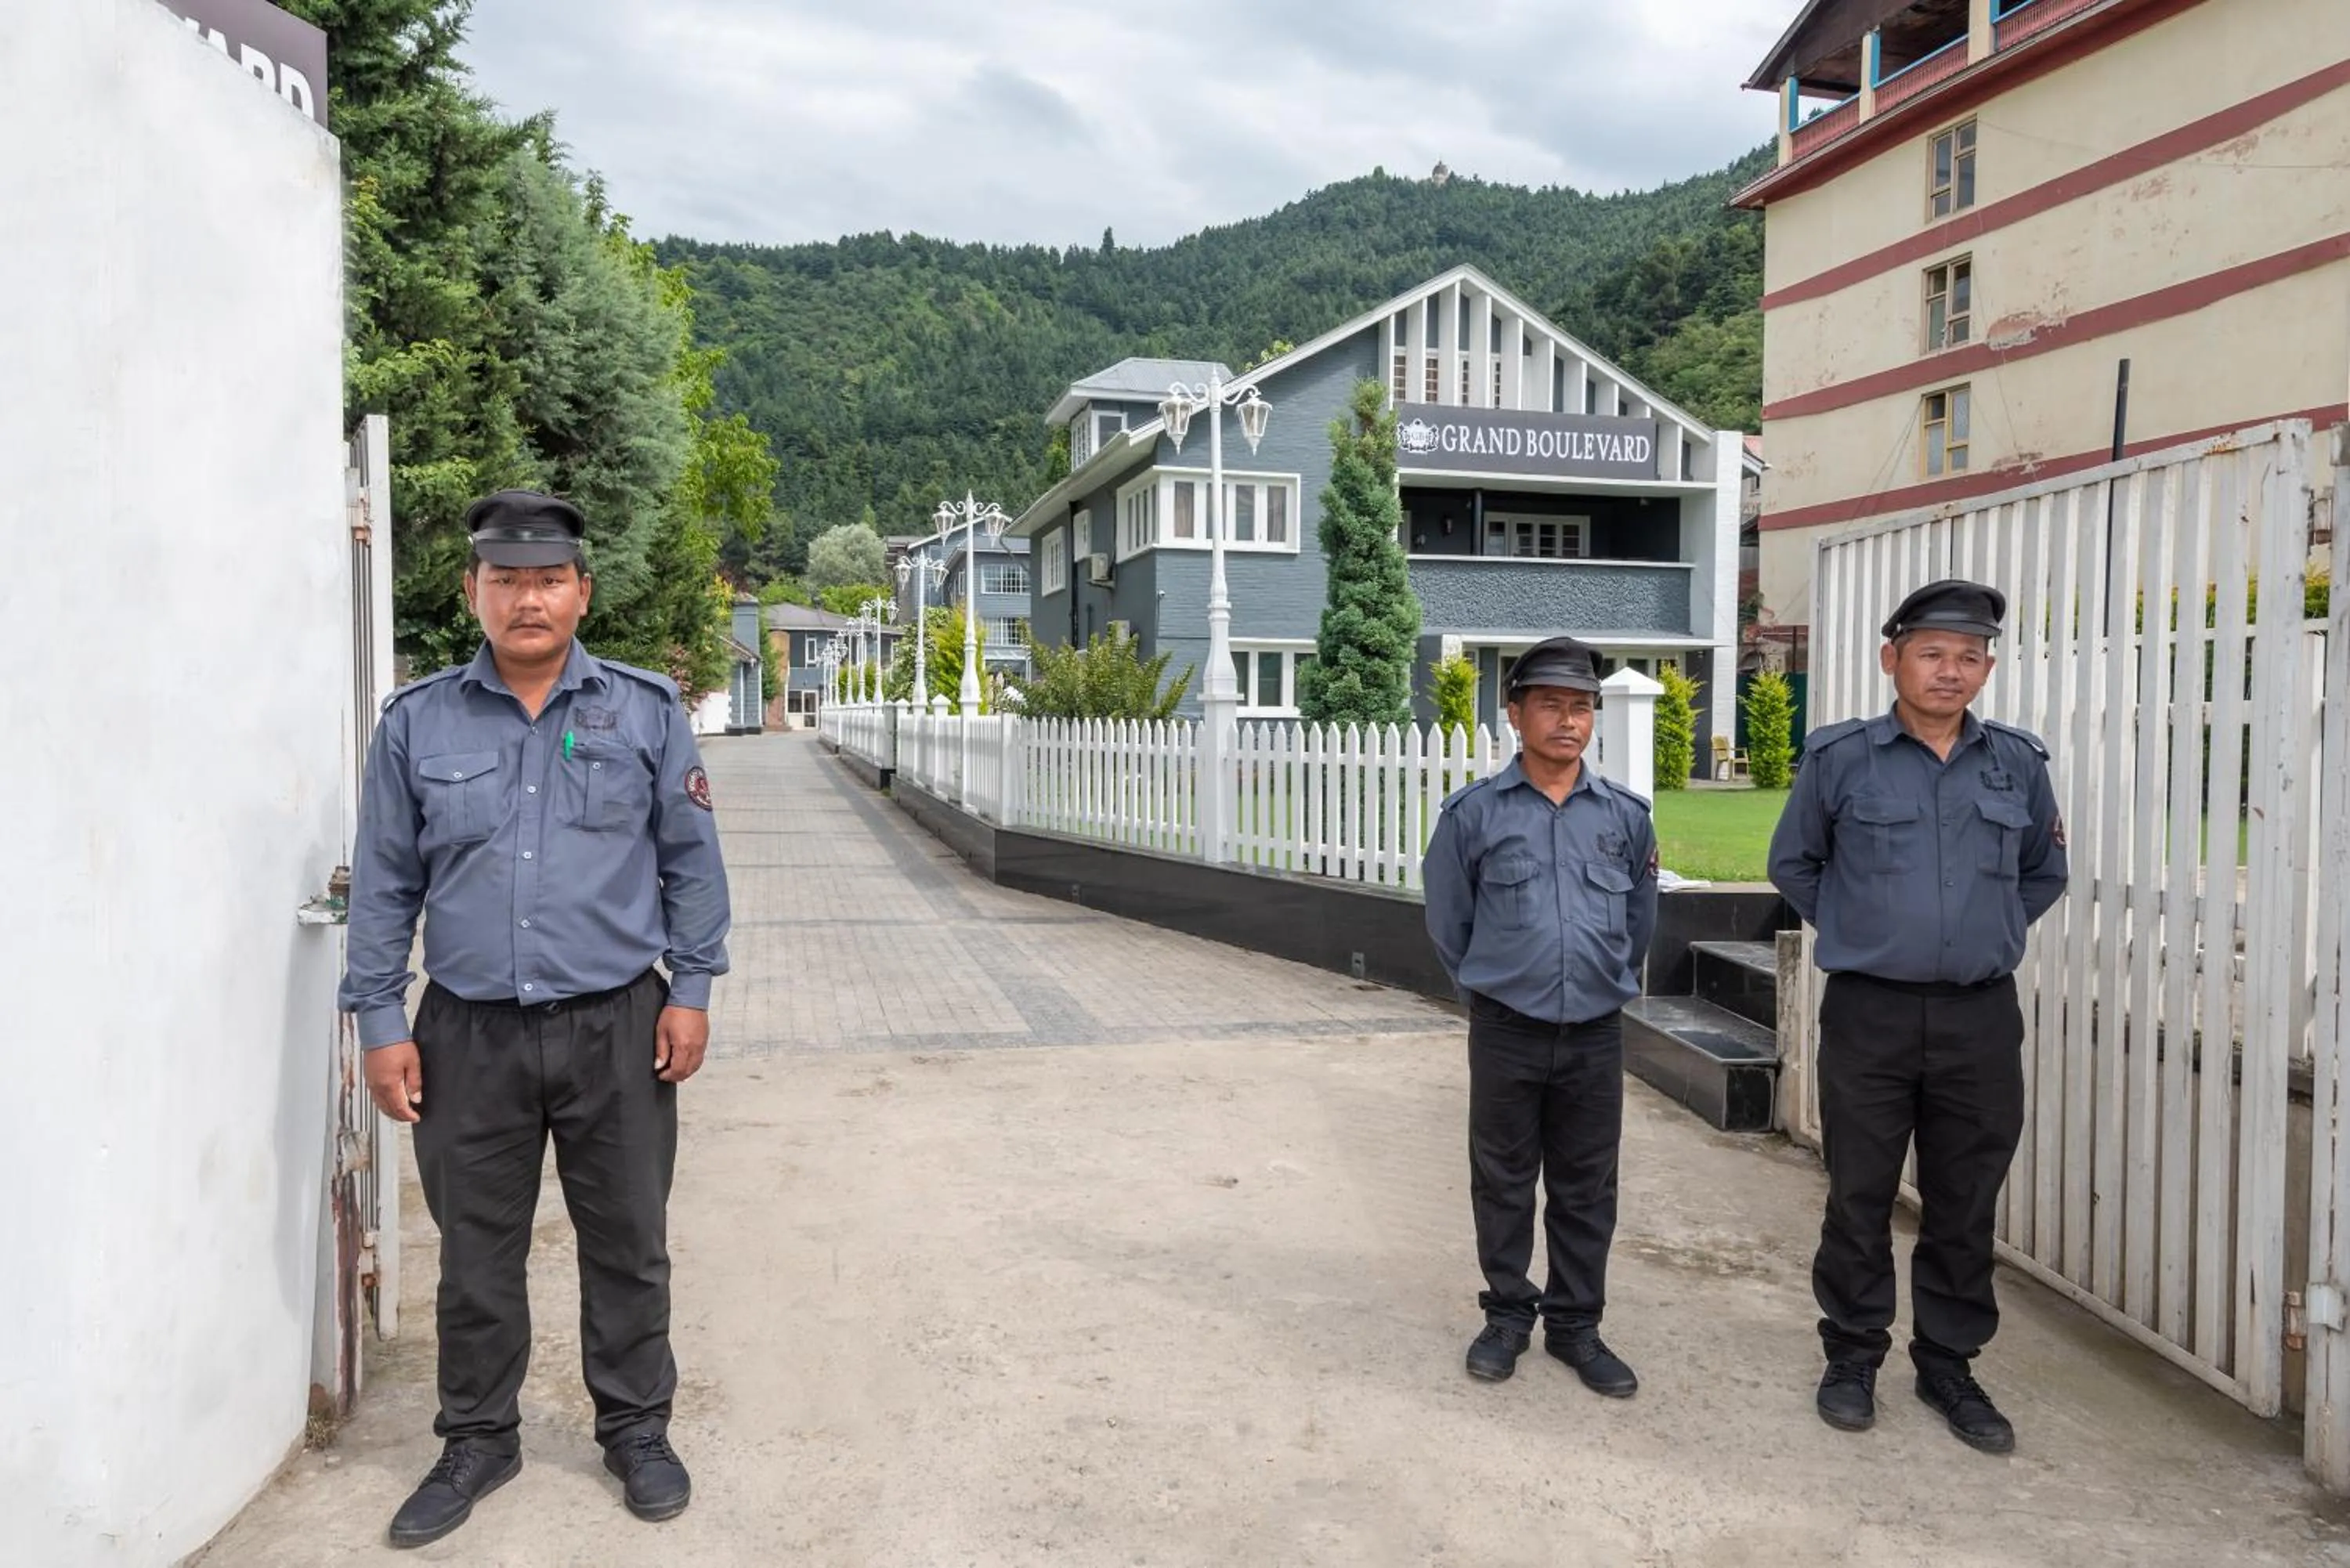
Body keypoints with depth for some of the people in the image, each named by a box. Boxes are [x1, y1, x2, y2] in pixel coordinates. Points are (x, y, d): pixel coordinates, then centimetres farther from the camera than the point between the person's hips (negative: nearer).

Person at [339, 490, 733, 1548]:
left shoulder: (645, 709, 0)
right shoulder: (416, 723, 2)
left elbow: (692, 861, 4)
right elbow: (384, 884, 6)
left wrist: (690, 992, 0)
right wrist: (380, 1023, 2)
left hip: (616, 1029, -1)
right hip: (469, 1035, 1)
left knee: (627, 1244, 11)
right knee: (476, 1253, 13)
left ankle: (636, 1431, 29)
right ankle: (478, 1441, 32)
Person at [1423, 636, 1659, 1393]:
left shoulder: (1627, 815, 1)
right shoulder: (1473, 813, -6)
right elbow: (1448, 921, 6)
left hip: (1596, 1038, 2)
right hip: (1506, 1035, -2)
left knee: (1587, 1189, 11)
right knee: (1503, 1183, 11)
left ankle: (1576, 1325, 26)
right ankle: (1507, 1315, 27)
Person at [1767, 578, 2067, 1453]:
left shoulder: (2018, 765, 4)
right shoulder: (1840, 759, -3)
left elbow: (2044, 874, 19)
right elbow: (1792, 866, 10)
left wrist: (1989, 936, 11)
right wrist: (1856, 932, 6)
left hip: (1981, 1019, 2)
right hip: (1870, 1014, -2)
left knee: (1965, 1206, 11)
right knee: (1860, 1198, 7)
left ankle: (1949, 1364, 26)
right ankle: (1853, 1357, 22)